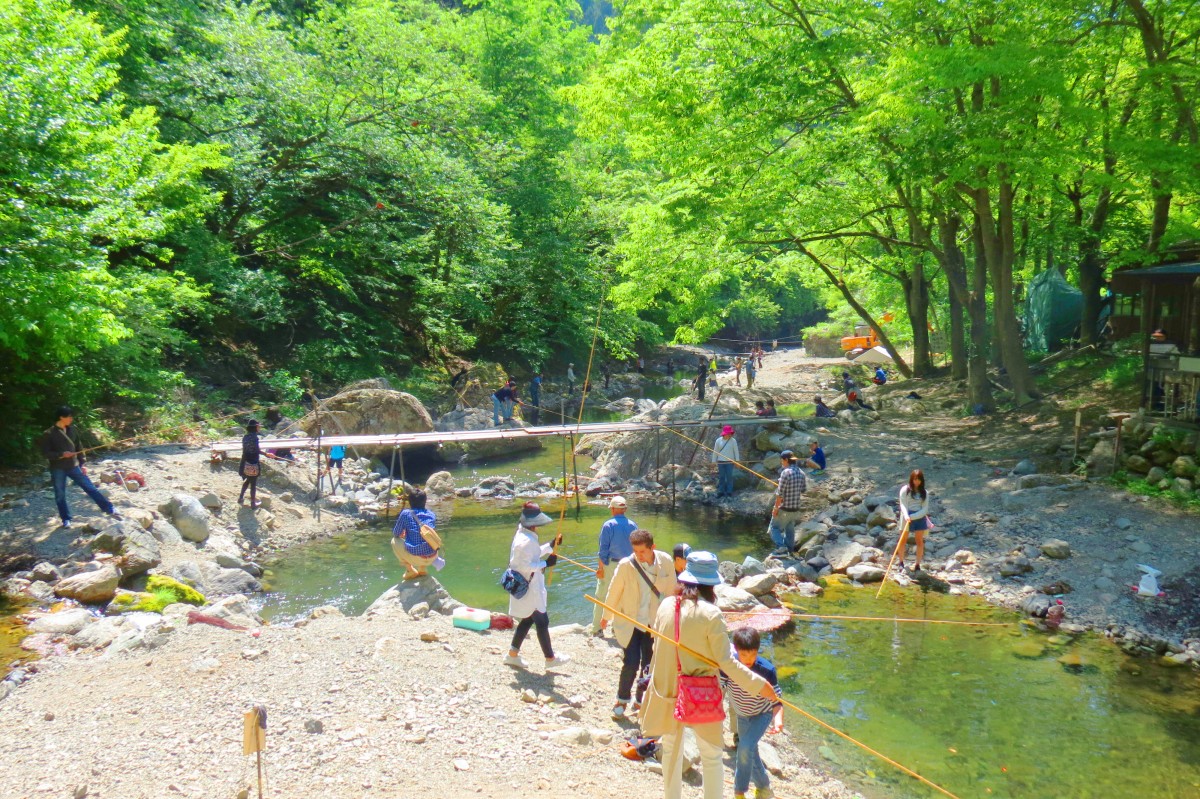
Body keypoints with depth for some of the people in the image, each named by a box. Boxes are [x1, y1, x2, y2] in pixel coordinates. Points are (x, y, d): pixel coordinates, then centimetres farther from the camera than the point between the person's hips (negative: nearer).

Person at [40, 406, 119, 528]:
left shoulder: (72, 430, 5)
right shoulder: (49, 434, -10)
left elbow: (78, 448, 11)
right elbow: (45, 453, -10)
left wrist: (83, 464, 6)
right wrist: (61, 454, -23)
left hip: (73, 466, 3)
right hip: (58, 469, -3)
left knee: (90, 488, 2)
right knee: (60, 495, 7)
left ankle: (110, 510, 3)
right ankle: (66, 520, 22)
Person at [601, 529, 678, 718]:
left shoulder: (666, 562, -10)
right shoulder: (626, 565, -16)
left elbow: (671, 590, 4)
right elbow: (614, 592, -3)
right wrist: (607, 616, 8)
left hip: (654, 622, 3)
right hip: (630, 622, -2)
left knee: (649, 664, 9)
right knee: (631, 663, -8)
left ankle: (640, 702, 28)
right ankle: (621, 700, 16)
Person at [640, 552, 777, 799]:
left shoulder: (666, 605, -6)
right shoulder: (711, 614, -19)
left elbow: (657, 647, 6)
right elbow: (726, 662, -16)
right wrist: (759, 684, -7)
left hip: (667, 692, 5)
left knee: (671, 750, 23)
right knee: (711, 757, 11)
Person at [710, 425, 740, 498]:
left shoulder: (733, 441, -2)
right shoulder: (718, 440, 0)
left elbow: (736, 451, 0)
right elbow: (715, 451, 5)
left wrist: (737, 460, -4)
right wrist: (714, 461, 5)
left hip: (730, 462, -1)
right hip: (720, 462, 1)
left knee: (729, 477, 0)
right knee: (721, 477, 4)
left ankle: (729, 492, 7)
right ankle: (721, 492, 10)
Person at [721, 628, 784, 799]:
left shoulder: (767, 670, -31)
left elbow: (776, 700, -25)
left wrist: (778, 719, -43)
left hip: (762, 714, -3)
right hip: (742, 715, 3)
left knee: (746, 747, -22)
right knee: (750, 753, 15)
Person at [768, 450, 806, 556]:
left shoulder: (786, 473, -19)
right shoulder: (801, 473, 4)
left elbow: (780, 493, -20)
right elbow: (804, 490, 12)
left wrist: (776, 508, -13)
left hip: (784, 508, -7)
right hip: (796, 509, 7)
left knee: (775, 528, 3)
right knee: (790, 530, 18)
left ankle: (781, 548, -10)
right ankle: (788, 551, 24)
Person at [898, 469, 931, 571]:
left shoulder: (924, 492, 3)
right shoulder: (905, 489, -3)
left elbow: (925, 509, -2)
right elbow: (903, 505, -10)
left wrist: (912, 517, -16)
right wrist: (906, 516, -28)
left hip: (920, 517, 2)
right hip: (907, 517, -2)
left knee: (920, 541, 3)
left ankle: (918, 565, 10)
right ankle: (901, 563, 17)